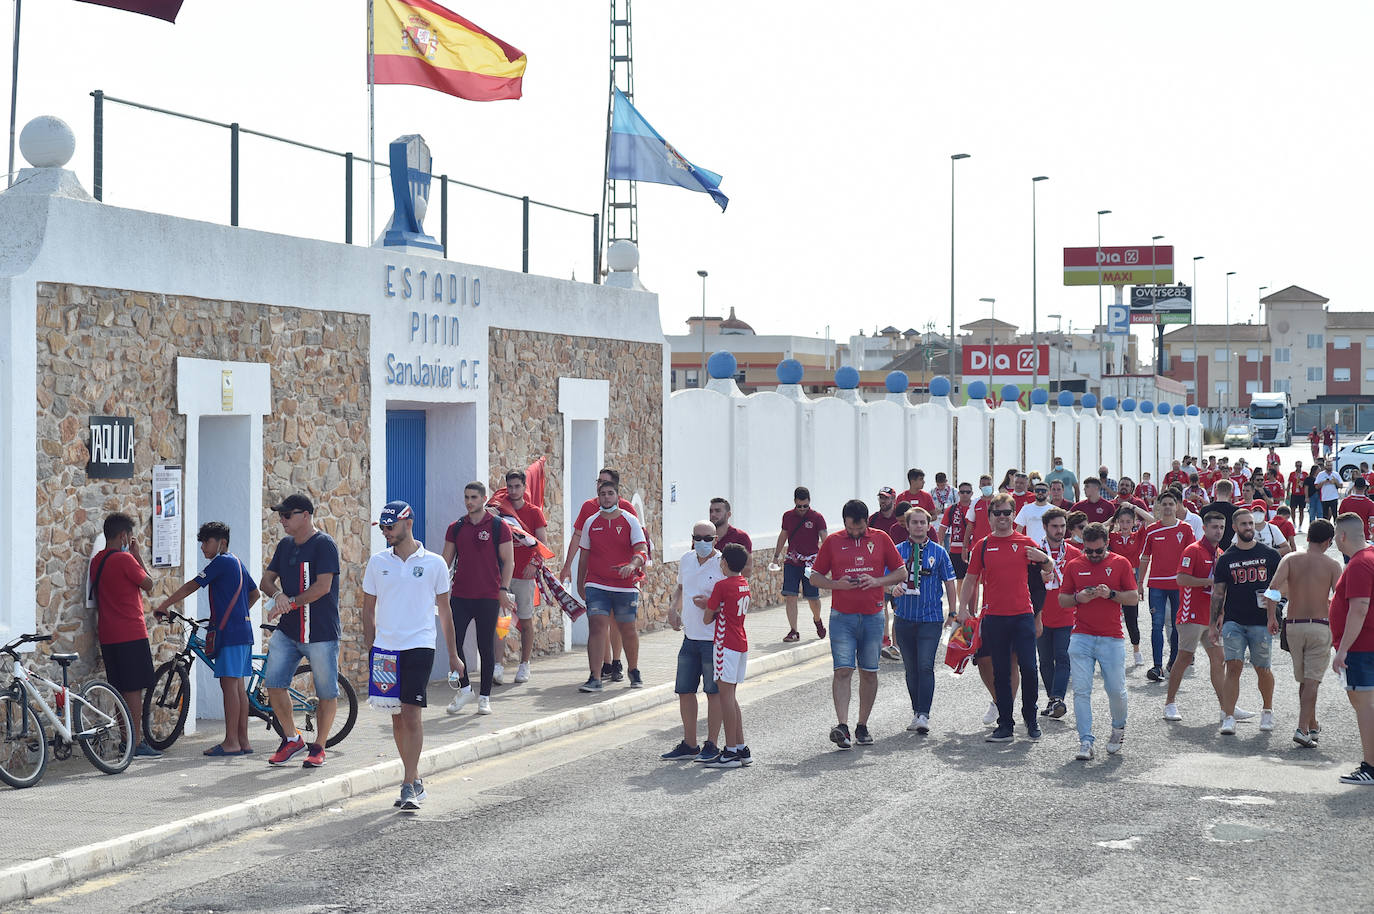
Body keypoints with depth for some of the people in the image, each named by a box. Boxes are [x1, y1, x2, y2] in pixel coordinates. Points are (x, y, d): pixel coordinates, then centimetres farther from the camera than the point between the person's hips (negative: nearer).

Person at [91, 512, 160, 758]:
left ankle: (128, 740, 14)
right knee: (134, 688, -4)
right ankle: (137, 743, -4)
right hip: (131, 633, -8)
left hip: (108, 635, 8)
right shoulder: (124, 559, -13)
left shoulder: (97, 561, 11)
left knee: (122, 689, 11)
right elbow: (148, 584, -3)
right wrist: (137, 554, 3)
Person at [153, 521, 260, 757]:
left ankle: (231, 742, -9)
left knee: (229, 684, -8)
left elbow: (191, 587, -10)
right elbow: (255, 593, 27)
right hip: (243, 630, 9)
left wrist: (163, 606, -5)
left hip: (228, 631, -9)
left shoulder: (221, 562, -9)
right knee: (238, 686, 9)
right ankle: (243, 741, 10)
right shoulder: (237, 563, 18)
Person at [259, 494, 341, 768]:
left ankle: (319, 747, 16)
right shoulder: (284, 545, 13)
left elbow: (323, 586, -17)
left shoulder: (324, 544, -9)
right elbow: (266, 580, 13)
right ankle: (292, 738, 14)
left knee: (326, 693, 1)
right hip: (287, 631, 6)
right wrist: (278, 595, -10)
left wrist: (290, 603, -14)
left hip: (321, 632, -6)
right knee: (273, 683, -2)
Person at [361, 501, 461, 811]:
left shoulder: (433, 563, 2)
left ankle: (409, 786, -10)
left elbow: (444, 611, 10)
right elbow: (369, 608, 14)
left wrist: (453, 655, 11)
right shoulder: (377, 563, 8)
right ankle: (415, 780, 21)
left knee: (411, 713, -11)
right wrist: (368, 646, 6)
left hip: (419, 646, -3)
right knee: (397, 716, 8)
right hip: (385, 647, 3)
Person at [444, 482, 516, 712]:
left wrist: (504, 590, -10)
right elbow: (446, 561, 13)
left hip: (488, 597, -3)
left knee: (486, 647, 3)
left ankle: (484, 697, 12)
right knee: (453, 643, -5)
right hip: (460, 596, 3)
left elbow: (508, 561, -2)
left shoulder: (498, 526, -1)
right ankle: (464, 688, 13)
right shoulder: (456, 527, 9)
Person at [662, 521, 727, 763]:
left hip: (714, 639, -7)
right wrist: (673, 608, 10)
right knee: (684, 691, 10)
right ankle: (689, 744, 22)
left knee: (714, 692, 2)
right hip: (690, 637, 7)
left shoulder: (723, 565, -11)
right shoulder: (686, 560, 9)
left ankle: (711, 745, 12)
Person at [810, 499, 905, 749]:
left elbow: (901, 572, 9)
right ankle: (842, 726, -17)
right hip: (842, 617, -2)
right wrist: (837, 584, -12)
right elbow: (815, 576, 7)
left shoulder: (881, 539, 5)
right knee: (843, 670, -11)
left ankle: (862, 726, 17)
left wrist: (877, 581, -9)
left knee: (869, 672, 7)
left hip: (873, 616, 2)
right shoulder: (832, 541, 3)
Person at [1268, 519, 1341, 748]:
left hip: (1293, 625, 3)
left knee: (1304, 679, 16)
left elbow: (1275, 587, -14)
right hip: (1319, 626, -3)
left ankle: (1312, 725, 28)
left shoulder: (1290, 559, 1)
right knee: (1312, 680, -3)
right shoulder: (1332, 565, -3)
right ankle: (1303, 729, -15)